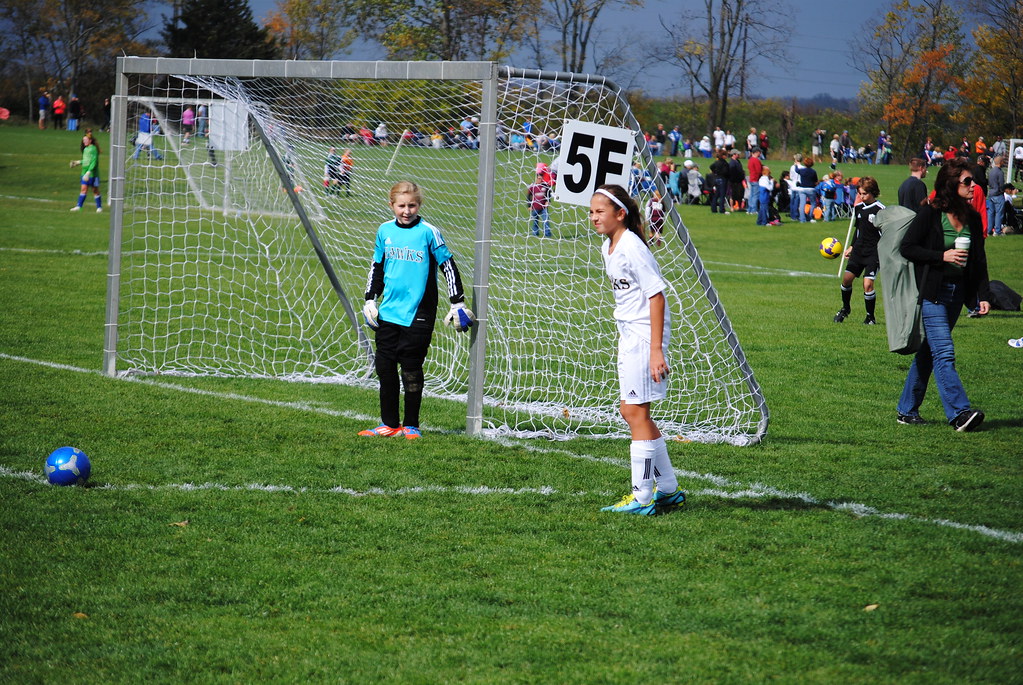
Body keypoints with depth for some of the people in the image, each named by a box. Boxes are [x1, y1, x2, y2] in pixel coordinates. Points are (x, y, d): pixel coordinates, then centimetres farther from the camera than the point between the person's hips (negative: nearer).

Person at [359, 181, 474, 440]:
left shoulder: (428, 233, -7)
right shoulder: (385, 231, 7)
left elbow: (448, 266, -2)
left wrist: (457, 303, -3)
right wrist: (369, 300, 15)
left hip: (418, 314, -5)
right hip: (389, 311, 5)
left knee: (411, 370, 0)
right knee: (385, 367, 6)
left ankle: (411, 425, 11)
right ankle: (389, 424, 16)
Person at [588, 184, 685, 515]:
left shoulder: (632, 248, -17)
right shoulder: (608, 248, 11)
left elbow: (656, 295, -20)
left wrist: (655, 350, -23)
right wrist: (626, 336, 19)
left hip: (646, 336, -10)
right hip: (629, 338, 10)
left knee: (636, 413, -7)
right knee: (631, 412, 13)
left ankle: (642, 497, -2)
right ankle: (668, 489, 21)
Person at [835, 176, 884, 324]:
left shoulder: (880, 210, -11)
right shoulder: (860, 207, 9)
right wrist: (851, 246, 22)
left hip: (874, 253, -6)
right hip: (859, 250, 6)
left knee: (867, 284, -14)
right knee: (846, 278, -1)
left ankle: (870, 316, 3)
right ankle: (845, 309, 23)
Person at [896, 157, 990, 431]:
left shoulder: (973, 219, 8)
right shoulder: (929, 214, -9)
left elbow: (979, 260, 12)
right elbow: (906, 247, -8)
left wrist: (983, 295, 2)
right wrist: (943, 256, -17)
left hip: (957, 293, 6)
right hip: (932, 293, -6)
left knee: (929, 352, 12)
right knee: (944, 353, -13)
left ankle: (908, 409, 20)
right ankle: (959, 413, -19)